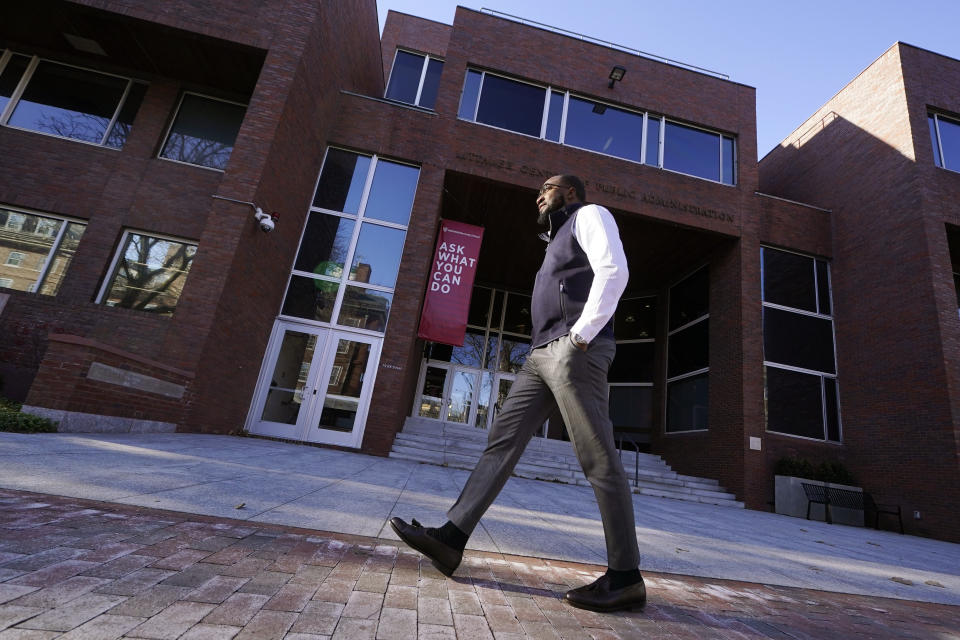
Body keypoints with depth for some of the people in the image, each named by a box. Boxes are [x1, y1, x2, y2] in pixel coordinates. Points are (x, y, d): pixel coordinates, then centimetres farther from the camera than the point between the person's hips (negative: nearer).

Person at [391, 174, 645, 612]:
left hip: (574, 351, -9)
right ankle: (451, 538, 3)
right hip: (542, 354, 9)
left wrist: (580, 336, -17)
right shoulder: (559, 242, 34)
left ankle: (625, 578, 2)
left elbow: (613, 270, -12)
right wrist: (551, 350, 13)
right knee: (502, 440, 1)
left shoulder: (589, 215, 8)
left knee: (598, 460, -8)